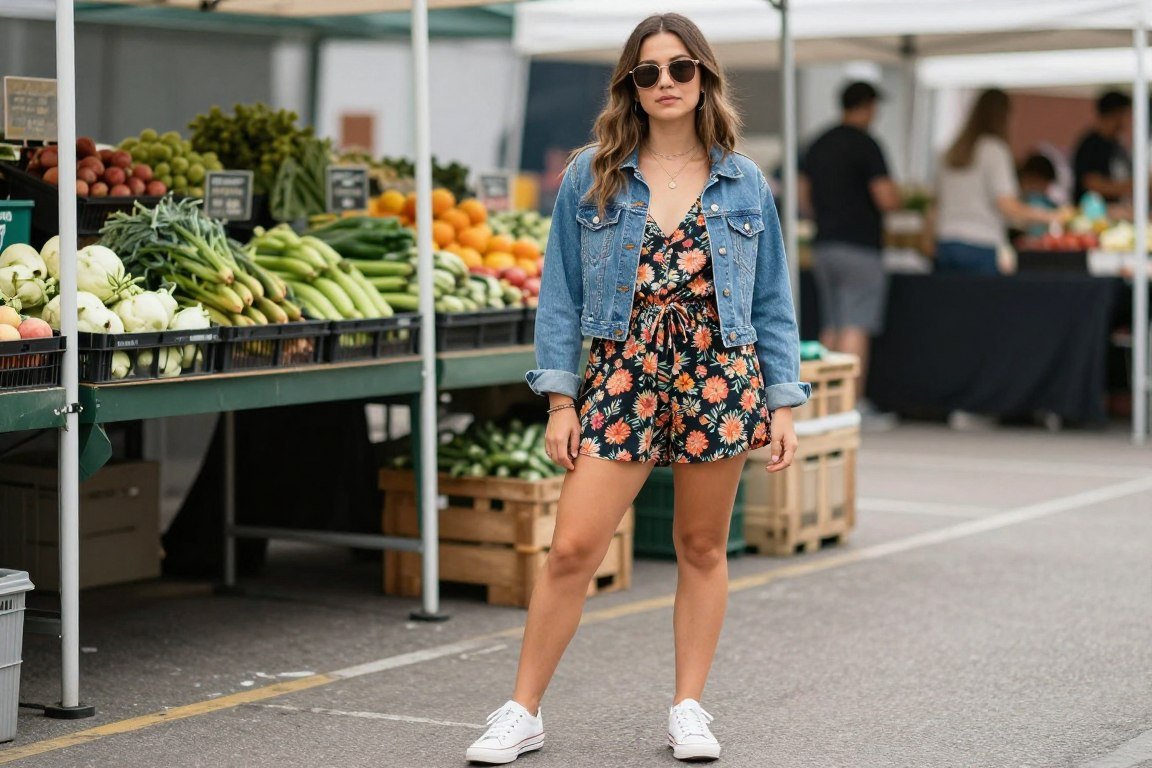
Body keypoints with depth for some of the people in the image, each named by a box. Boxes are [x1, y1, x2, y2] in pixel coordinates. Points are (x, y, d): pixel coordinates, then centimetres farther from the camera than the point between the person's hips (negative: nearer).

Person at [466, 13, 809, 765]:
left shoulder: (744, 182, 6)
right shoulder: (591, 177, 4)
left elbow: (773, 303, 9)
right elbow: (562, 294, 5)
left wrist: (784, 404, 4)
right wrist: (560, 400, -1)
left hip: (722, 376, 1)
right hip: (621, 377, -1)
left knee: (703, 548, 8)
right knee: (572, 548, -5)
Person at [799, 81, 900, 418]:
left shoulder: (817, 146, 12)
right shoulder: (866, 145, -11)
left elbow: (803, 197, 16)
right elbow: (886, 199, -16)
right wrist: (896, 194, 5)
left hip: (823, 246, 7)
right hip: (859, 247, -7)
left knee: (831, 327, 11)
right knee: (856, 327, -7)